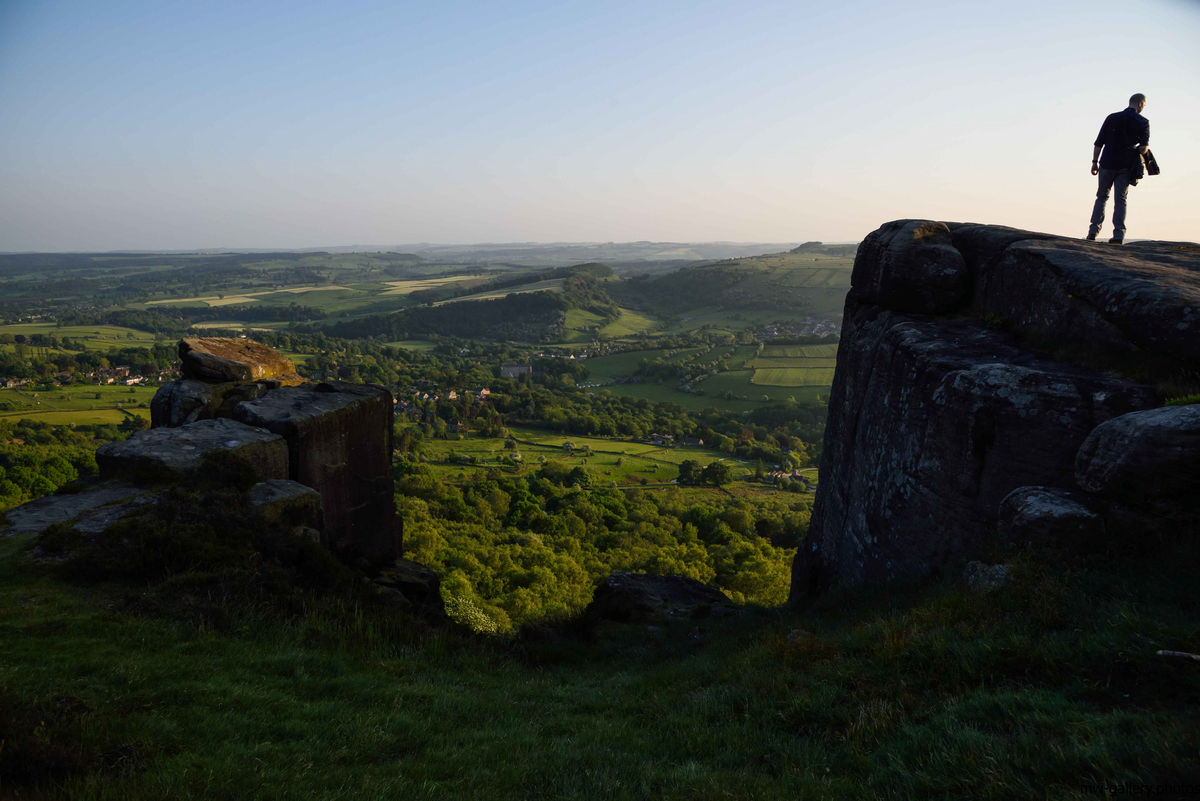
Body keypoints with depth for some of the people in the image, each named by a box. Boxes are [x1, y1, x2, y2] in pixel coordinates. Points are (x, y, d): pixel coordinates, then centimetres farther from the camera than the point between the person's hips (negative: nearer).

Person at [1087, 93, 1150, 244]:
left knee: (1102, 197, 10)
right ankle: (1118, 234, -9)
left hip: (1107, 164, 1)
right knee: (1120, 200, 1)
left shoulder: (1112, 118, 9)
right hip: (1126, 166, -1)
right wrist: (1137, 153, 13)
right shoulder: (1143, 122, 2)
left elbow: (1098, 143, 5)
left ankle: (1093, 231, 0)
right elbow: (1144, 147, -9)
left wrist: (1095, 162, 10)